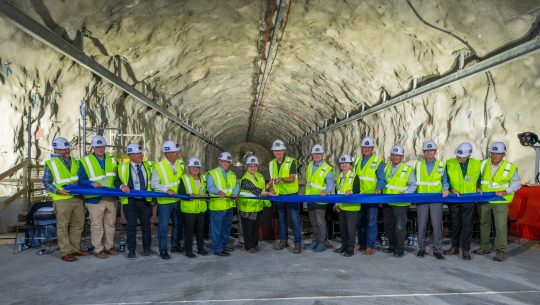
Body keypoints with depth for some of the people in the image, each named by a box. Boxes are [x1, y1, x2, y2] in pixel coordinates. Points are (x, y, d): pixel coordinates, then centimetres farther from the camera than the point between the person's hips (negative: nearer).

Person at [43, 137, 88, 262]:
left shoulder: (74, 161, 12)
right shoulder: (51, 163, -3)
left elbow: (80, 177, 16)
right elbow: (46, 183, -3)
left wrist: (77, 183, -7)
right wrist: (58, 191, -18)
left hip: (77, 198, 6)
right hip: (62, 200, -5)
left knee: (78, 224, 13)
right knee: (63, 227, 1)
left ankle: (75, 249, 26)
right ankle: (66, 252, 10)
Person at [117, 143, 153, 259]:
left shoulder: (148, 165, 6)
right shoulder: (123, 167, -1)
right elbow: (117, 180, 3)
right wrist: (122, 186, -20)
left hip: (145, 200, 2)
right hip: (129, 201, -2)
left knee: (146, 225, 8)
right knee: (131, 226, 3)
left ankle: (146, 248, 22)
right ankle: (131, 250, 15)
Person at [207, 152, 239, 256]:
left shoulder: (232, 174, 17)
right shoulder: (213, 173, -2)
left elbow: (236, 187, 6)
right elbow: (210, 187, -13)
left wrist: (235, 194, -15)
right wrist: (219, 192, -32)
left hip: (229, 205, 7)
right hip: (217, 206, -7)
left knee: (227, 227, 17)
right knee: (217, 228, -4)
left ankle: (223, 245, 30)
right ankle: (217, 249, 4)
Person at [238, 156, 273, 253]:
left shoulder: (260, 176, 8)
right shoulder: (245, 179, -17)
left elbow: (263, 188, 16)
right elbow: (255, 190, -26)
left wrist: (269, 184, -3)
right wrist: (268, 193, -27)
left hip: (258, 206, 7)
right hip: (247, 207, -7)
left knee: (256, 227, 16)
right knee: (248, 228, 3)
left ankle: (255, 244, 29)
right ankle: (249, 246, 15)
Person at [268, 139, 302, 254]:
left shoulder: (292, 161, -9)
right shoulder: (271, 164, 8)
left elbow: (292, 178, -18)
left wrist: (281, 179, -35)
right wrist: (272, 188, -1)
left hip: (291, 194, -5)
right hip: (279, 195, 5)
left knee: (295, 219, -7)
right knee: (281, 218, 14)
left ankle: (298, 243, -1)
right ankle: (283, 241, 25)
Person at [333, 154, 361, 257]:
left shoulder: (354, 176, -7)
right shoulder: (339, 177, 14)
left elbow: (357, 190, -13)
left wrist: (351, 192, -34)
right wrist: (337, 203, 15)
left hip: (352, 207, -7)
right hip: (341, 206, 7)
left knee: (350, 228, -4)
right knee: (342, 227, 14)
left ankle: (350, 249, 5)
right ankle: (344, 246, 27)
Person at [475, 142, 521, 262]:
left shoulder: (510, 168, -5)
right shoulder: (483, 164, 2)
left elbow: (516, 183, 1)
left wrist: (505, 191, -13)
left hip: (500, 201, -3)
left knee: (500, 226, -5)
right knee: (484, 223, 14)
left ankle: (501, 251, 7)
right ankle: (485, 247, 28)